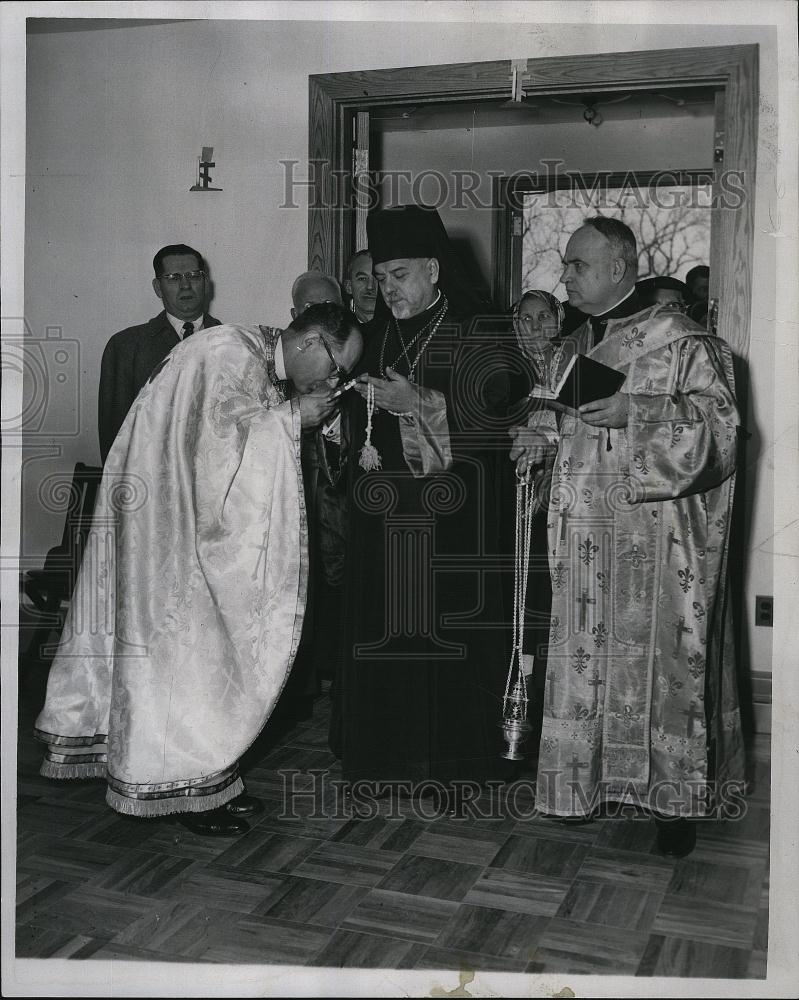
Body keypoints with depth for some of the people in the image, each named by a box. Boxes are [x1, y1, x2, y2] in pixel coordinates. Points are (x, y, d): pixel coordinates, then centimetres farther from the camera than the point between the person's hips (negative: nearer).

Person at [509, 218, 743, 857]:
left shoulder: (680, 341, -7)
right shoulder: (582, 345, 15)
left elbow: (719, 419, -15)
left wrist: (634, 410, -25)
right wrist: (546, 432, 5)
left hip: (655, 537, -6)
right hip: (589, 536, 7)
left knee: (659, 656, 0)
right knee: (590, 657, 9)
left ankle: (675, 795, 14)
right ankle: (599, 778, 24)